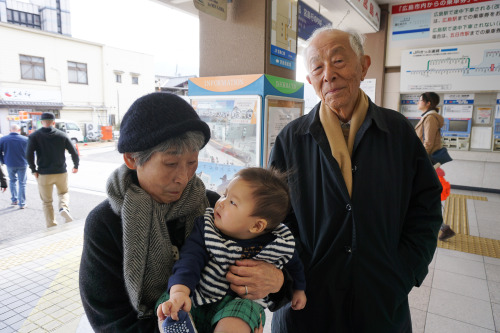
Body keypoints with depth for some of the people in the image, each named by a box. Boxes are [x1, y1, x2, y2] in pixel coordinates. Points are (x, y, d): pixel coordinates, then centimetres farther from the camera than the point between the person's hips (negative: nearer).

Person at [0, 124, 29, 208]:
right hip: (22, 164, -1)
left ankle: (14, 200, 22)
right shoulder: (26, 139, -8)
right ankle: (22, 204, 9)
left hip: (10, 164, 1)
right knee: (22, 183, 6)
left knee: (12, 181, 21)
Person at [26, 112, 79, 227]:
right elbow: (74, 152, -1)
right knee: (64, 193, 24)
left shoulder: (34, 136, -2)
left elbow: (29, 154, -13)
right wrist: (76, 166, 14)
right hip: (61, 172, 1)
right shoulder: (62, 135, 0)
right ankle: (64, 208, -6)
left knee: (47, 202, 12)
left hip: (44, 174, 0)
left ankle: (52, 227, 11)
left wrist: (34, 170, -2)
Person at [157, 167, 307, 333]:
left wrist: (299, 288, 26)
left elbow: (293, 263, 10)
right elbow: (191, 257, -21)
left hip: (242, 300, -1)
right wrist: (179, 291, -38)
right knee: (169, 314, -17)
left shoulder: (282, 243, -11)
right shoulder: (206, 226, -11)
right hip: (198, 295, 2)